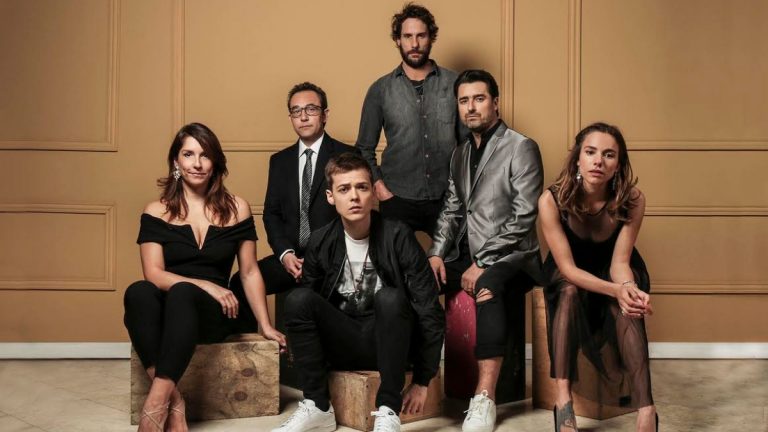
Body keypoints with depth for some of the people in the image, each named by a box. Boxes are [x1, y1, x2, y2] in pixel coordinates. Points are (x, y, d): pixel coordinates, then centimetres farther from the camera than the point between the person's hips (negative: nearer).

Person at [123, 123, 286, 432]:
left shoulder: (236, 209, 7)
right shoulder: (156, 212, 4)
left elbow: (249, 272, 10)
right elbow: (154, 273, -6)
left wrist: (266, 326, 5)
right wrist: (206, 285, -19)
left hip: (213, 313, 0)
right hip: (166, 311, 0)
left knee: (182, 292, -35)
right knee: (138, 292, -35)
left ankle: (157, 400, -40)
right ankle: (173, 401, -39)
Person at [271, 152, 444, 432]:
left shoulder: (397, 237, -14)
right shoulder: (322, 243, -4)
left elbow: (430, 311, -14)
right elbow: (304, 309, 6)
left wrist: (422, 380, -15)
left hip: (388, 342, -3)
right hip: (343, 343, 3)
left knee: (390, 297, -33)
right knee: (298, 298, -22)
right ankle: (318, 407, -17)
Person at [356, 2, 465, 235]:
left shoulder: (454, 84, 2)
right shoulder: (380, 90, 3)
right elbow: (365, 149, 7)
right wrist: (378, 186, -5)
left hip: (447, 198, 0)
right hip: (397, 200, 0)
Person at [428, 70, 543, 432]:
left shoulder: (521, 148, -6)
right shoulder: (460, 154, 16)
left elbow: (523, 218, -14)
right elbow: (451, 211, 15)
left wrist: (482, 265, -20)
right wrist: (436, 253, -4)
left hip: (510, 258, -7)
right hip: (468, 255, 7)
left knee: (487, 287, -37)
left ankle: (485, 399, -38)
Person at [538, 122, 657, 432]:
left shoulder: (632, 200, -24)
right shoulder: (552, 200, -29)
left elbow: (619, 261, -22)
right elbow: (567, 267, -29)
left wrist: (629, 288, -46)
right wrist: (616, 290, -44)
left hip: (610, 270, 1)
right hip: (568, 274, -1)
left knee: (627, 306, -32)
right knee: (569, 292, -35)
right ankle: (563, 398, -39)